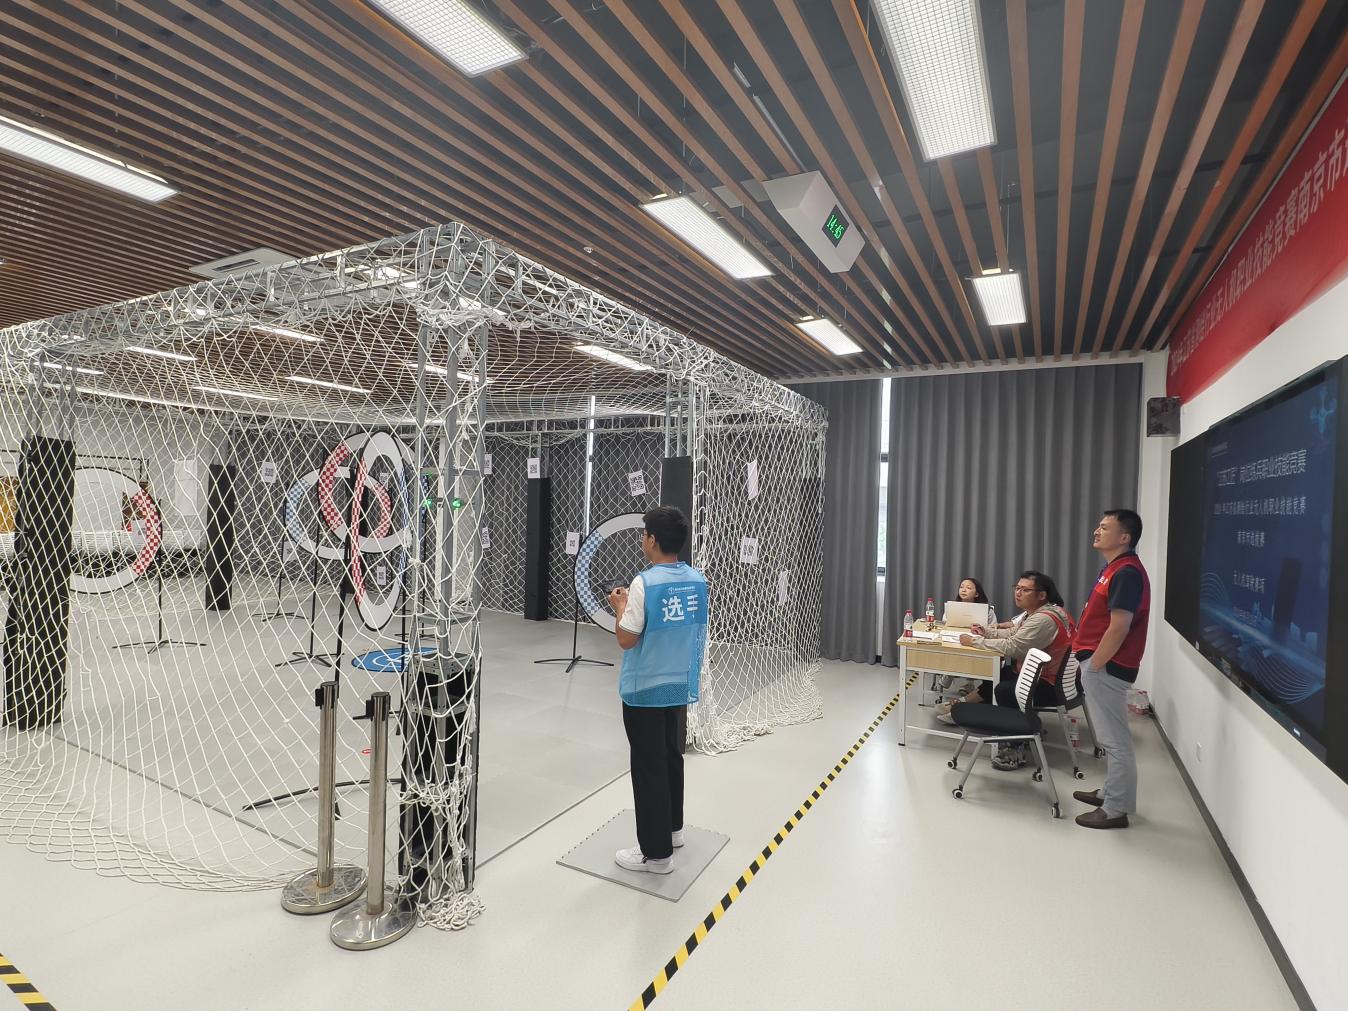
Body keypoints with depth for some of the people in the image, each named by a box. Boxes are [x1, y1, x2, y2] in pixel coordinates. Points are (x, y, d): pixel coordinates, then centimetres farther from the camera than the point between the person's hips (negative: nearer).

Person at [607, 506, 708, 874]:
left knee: (648, 767, 5)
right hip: (680, 686, 7)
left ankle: (656, 852, 16)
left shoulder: (644, 583, -21)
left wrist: (620, 606, -1)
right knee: (671, 755, 22)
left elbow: (626, 640, -18)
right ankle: (672, 827, 38)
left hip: (644, 690, -7)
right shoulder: (697, 581, -1)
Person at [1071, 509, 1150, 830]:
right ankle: (1111, 792, 33)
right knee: (1109, 737, 20)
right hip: (1101, 664, 10)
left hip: (1107, 667, -10)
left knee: (1115, 739, 0)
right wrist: (1090, 663, 19)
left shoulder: (1127, 572, -20)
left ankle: (1116, 810, 10)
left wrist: (1094, 666, -17)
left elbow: (1118, 629, -24)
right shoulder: (1114, 568, 12)